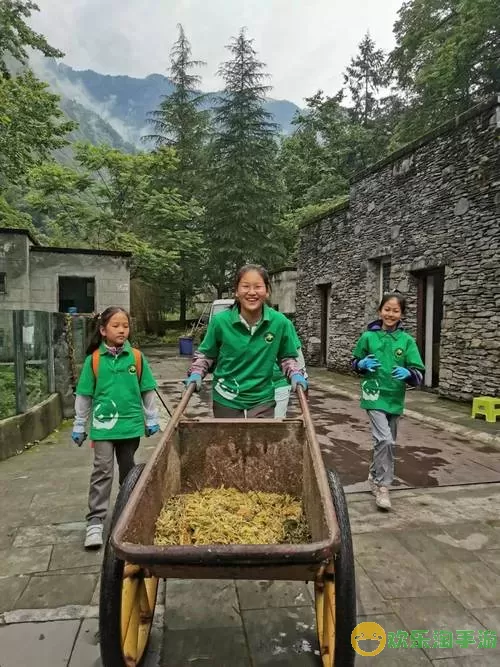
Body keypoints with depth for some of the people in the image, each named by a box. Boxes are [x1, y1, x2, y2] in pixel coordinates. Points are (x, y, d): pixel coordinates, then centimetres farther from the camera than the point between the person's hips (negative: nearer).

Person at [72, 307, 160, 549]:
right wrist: (79, 426, 5)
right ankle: (95, 521, 4)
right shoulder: (94, 359, -6)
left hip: (130, 423, 2)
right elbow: (84, 395, 1)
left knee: (128, 469, 16)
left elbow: (147, 390, 4)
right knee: (103, 470, -5)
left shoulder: (136, 357, -4)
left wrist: (151, 419, 7)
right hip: (103, 424, -1)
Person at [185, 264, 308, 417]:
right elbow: (205, 354, 5)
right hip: (226, 401, 0)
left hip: (262, 401, 0)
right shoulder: (220, 321, -13)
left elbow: (287, 357, 6)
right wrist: (196, 373, -12)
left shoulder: (279, 322, -11)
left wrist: (295, 374, -11)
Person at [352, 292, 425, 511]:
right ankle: (383, 486, 0)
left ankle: (374, 475, 41)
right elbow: (355, 362, 9)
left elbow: (419, 375, -7)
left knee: (388, 442, 17)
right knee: (385, 440, -16)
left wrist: (407, 373, -27)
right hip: (375, 396, -3)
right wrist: (363, 364, -12)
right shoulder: (368, 336, -4)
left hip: (395, 399, 3)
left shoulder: (407, 341, -4)